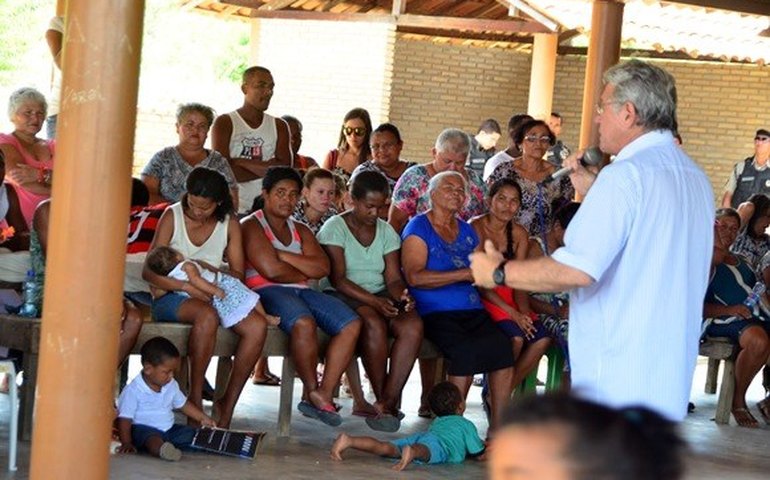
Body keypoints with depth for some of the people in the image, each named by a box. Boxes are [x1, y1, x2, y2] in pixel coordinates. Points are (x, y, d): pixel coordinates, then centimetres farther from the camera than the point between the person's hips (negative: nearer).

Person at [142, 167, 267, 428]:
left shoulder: (229, 223, 6)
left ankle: (227, 406, -16)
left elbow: (237, 273, 5)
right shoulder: (172, 216, -4)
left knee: (257, 326, -24)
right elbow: (149, 272, -9)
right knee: (207, 316, -39)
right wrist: (187, 287, -24)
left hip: (212, 297, 4)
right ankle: (195, 400, -29)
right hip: (169, 298, -4)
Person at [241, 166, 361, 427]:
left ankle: (324, 394, -22)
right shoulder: (251, 226, 4)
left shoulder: (300, 230, 24)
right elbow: (271, 271, -11)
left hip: (301, 291, 7)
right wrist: (305, 272, 6)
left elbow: (323, 268, 6)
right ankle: (312, 392, -20)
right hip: (265, 291, -7)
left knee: (351, 324, -17)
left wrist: (282, 255, -4)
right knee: (304, 322, -38)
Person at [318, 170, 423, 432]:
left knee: (413, 325, -26)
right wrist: (373, 302, -24)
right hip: (344, 299, -5)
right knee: (374, 323, -36)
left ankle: (388, 401, -26)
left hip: (380, 297, 5)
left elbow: (393, 277, 7)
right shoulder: (334, 228, -3)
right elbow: (338, 279, -12)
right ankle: (384, 402, -23)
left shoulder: (386, 231, 14)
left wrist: (402, 295, -18)